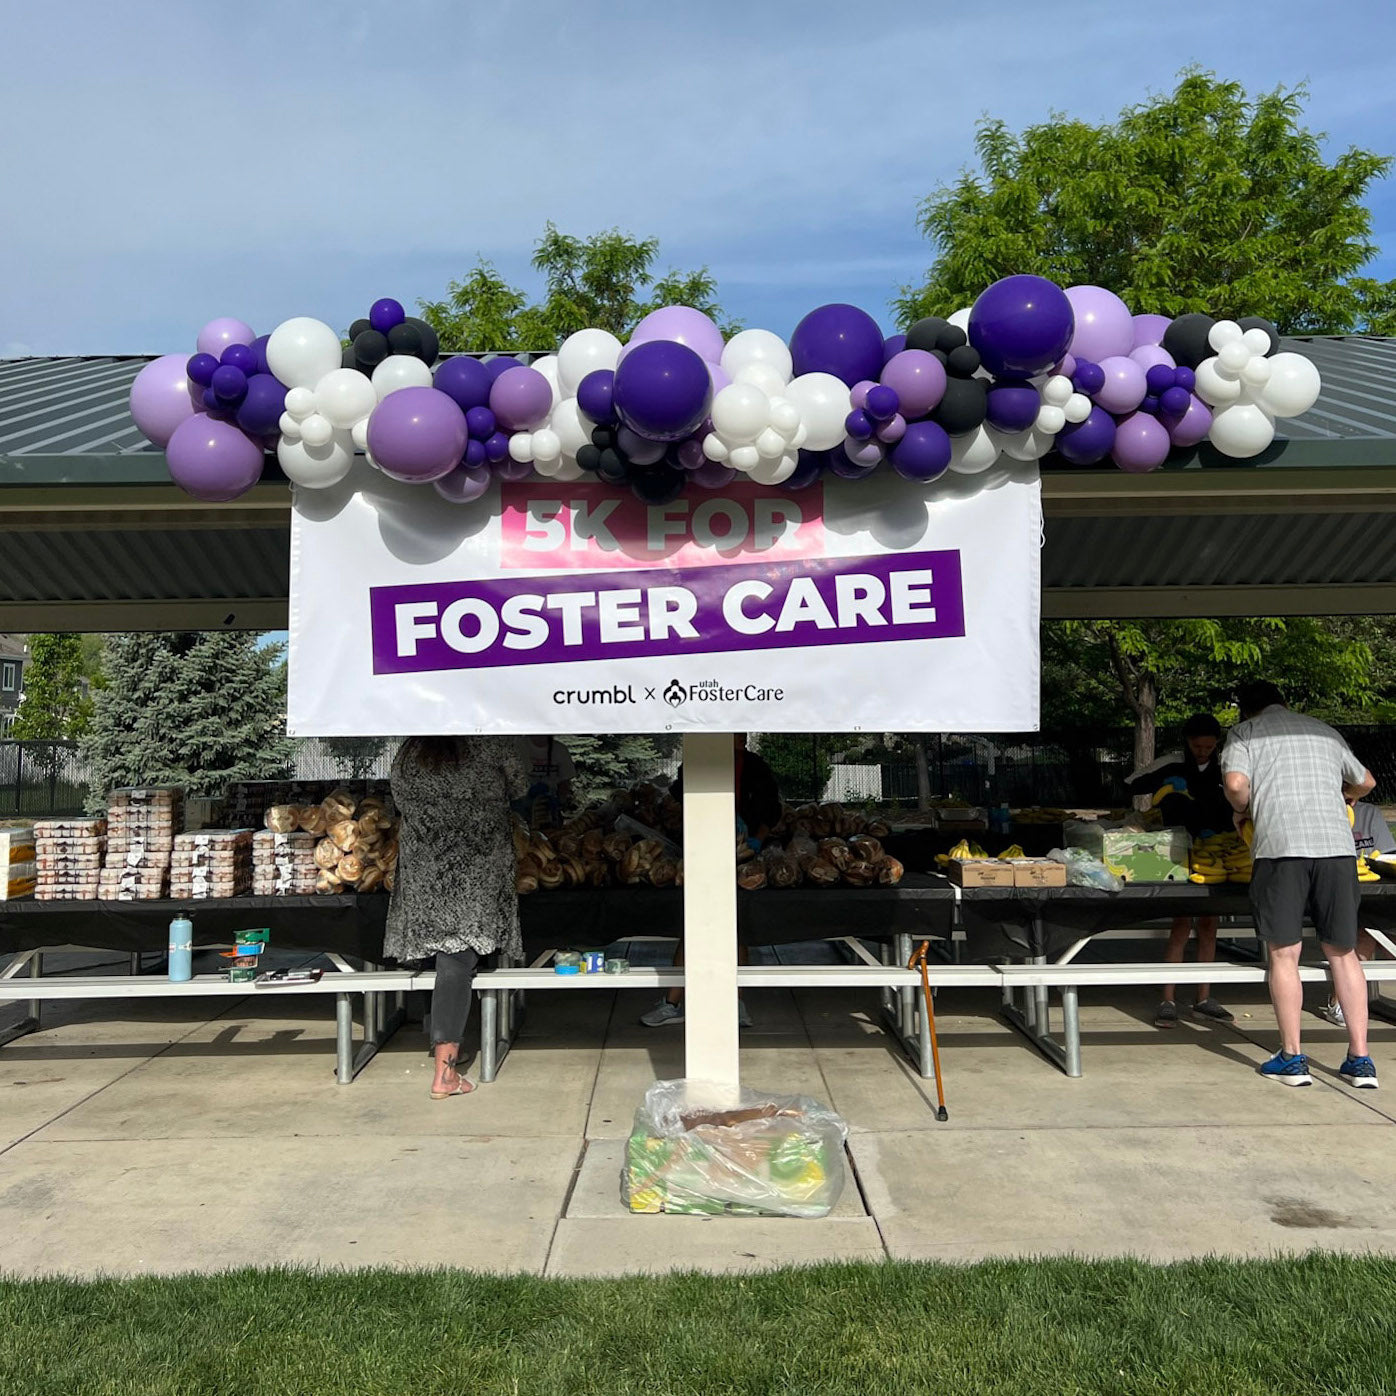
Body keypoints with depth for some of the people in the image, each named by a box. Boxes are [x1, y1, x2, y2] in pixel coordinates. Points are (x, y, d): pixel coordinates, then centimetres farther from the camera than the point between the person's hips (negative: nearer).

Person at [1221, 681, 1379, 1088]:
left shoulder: (1245, 732, 11)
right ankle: (1360, 1060, 13)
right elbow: (1365, 782, 36)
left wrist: (1243, 811, 12)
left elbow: (1235, 783, -8)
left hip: (1280, 845, -4)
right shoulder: (1324, 731, 24)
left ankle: (1291, 1057, 7)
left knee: (1284, 954, 4)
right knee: (1343, 953, 11)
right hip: (1336, 845, 4)